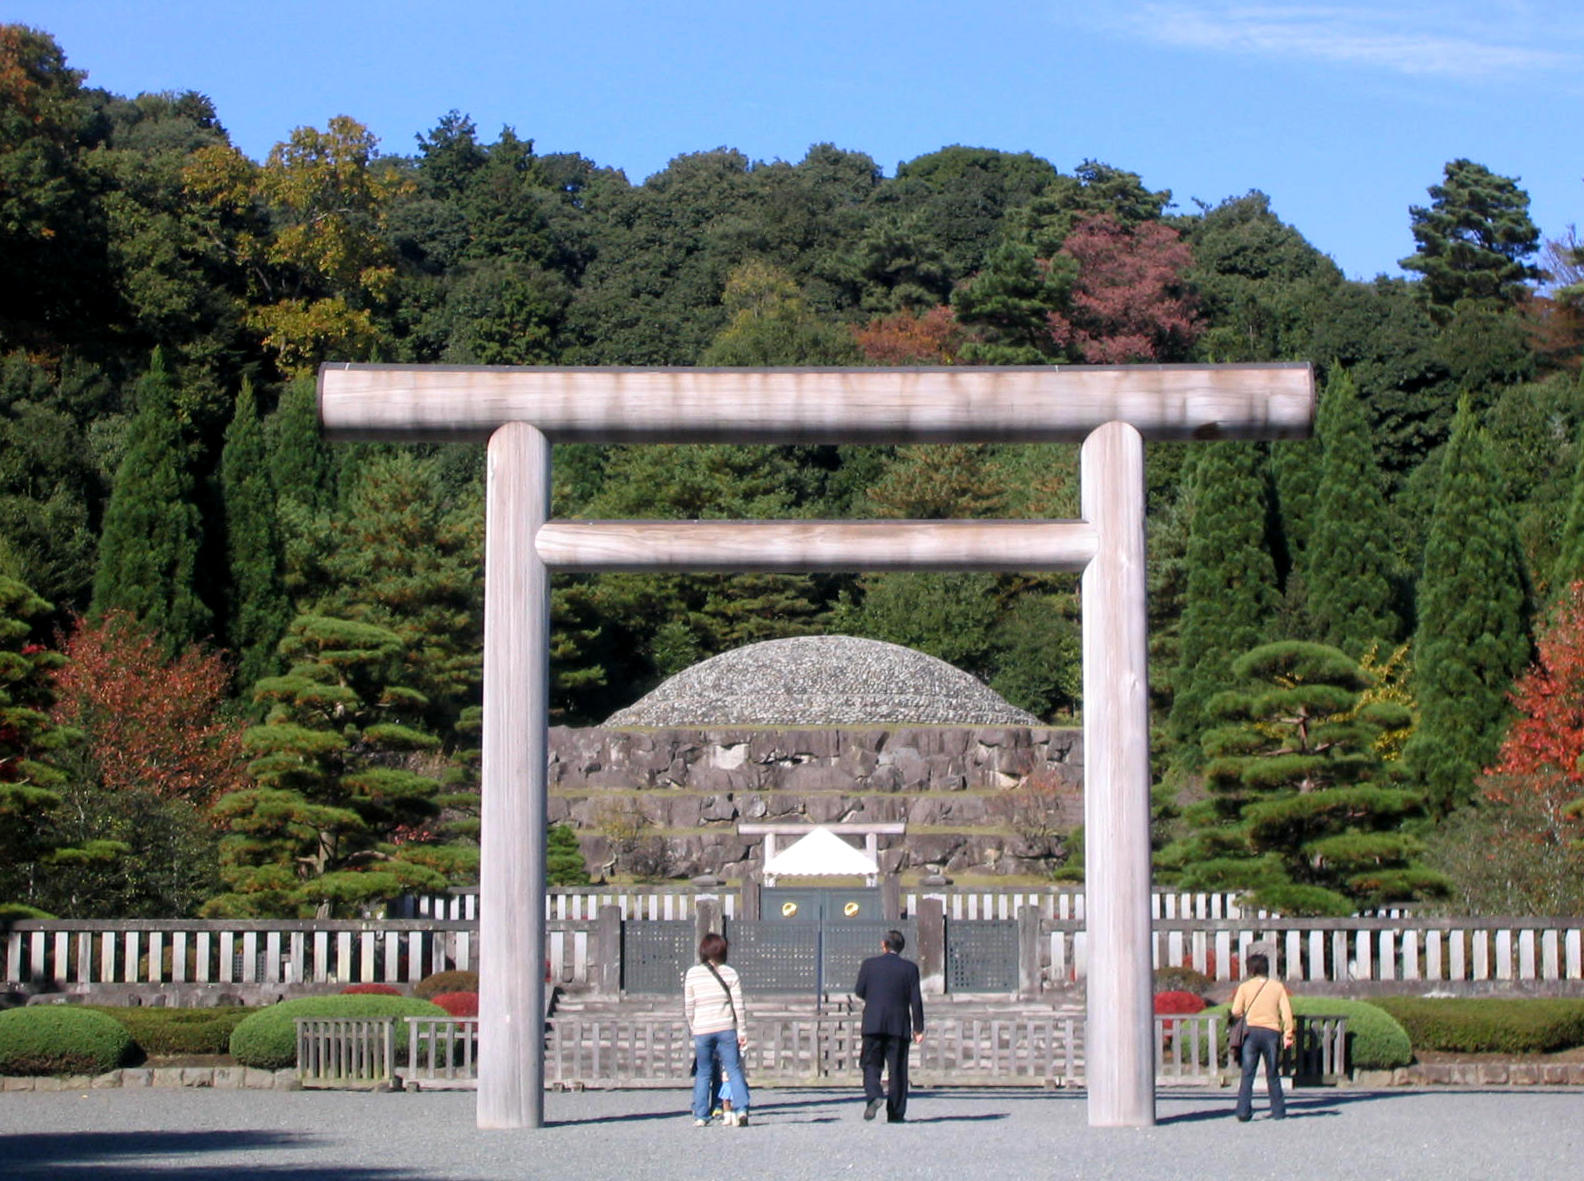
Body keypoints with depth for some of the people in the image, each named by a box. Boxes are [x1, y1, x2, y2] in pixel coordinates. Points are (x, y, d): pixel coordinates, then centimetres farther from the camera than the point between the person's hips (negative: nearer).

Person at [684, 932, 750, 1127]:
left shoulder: (692, 974, -1)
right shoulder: (730, 973, 0)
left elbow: (688, 1008, 2)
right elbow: (738, 1005, 0)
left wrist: (693, 1029, 13)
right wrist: (742, 1031, 5)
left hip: (702, 1031, 0)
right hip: (726, 1029, 0)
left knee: (703, 1074, 9)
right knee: (734, 1070, 3)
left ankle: (700, 1116, 9)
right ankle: (741, 1109, -11)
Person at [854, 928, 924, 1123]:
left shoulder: (869, 964, 0)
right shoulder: (910, 968, 0)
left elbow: (859, 992, 3)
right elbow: (916, 1000, -2)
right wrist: (918, 1028, 3)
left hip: (873, 1024, 0)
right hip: (899, 1025, 0)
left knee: (871, 1064, 8)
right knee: (897, 1069, 4)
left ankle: (873, 1095, -19)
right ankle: (895, 1113, 3)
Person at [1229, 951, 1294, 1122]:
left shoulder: (1245, 986, 4)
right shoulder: (1277, 986, 8)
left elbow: (1236, 1012, -3)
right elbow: (1286, 1011, 0)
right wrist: (1288, 1034, 1)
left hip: (1251, 1031, -1)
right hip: (1272, 1031, 1)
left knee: (1247, 1074, -2)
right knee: (1272, 1074, 11)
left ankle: (1243, 1112, -10)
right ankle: (1278, 1111, 12)